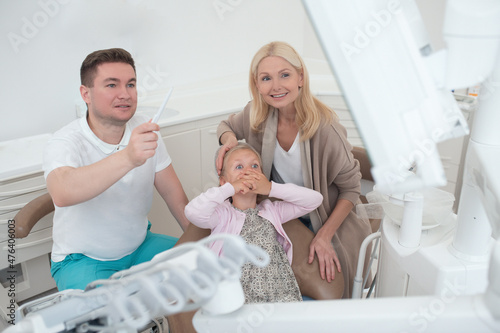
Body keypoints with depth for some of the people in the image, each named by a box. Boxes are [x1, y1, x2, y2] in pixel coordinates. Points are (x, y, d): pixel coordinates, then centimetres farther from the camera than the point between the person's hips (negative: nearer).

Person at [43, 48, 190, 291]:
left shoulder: (145, 130, -7)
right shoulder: (64, 143, -22)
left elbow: (173, 193, -2)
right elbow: (62, 194, -45)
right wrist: (128, 157, -59)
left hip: (140, 247, 5)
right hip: (84, 260, -4)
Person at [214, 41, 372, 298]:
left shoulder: (325, 128, -26)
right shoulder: (257, 114, -13)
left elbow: (351, 188, -15)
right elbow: (226, 125, 11)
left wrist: (324, 237, -21)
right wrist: (229, 138, -13)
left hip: (322, 222, -3)